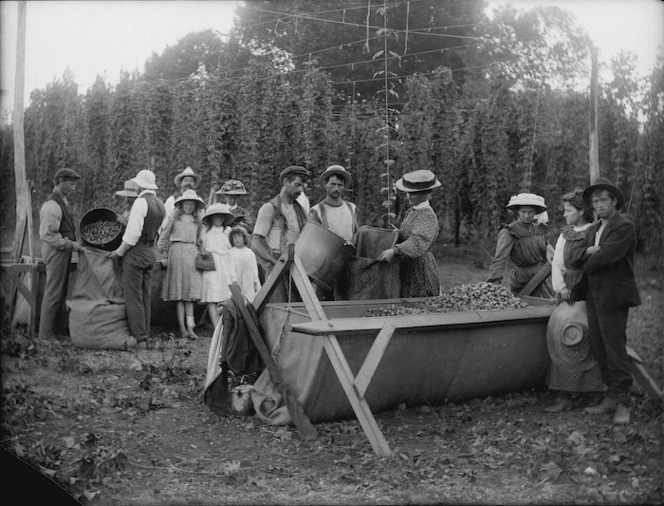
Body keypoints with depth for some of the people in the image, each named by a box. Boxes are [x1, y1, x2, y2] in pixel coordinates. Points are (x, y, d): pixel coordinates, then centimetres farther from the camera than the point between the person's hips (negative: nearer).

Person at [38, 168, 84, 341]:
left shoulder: (62, 201, 13)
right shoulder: (52, 205, -18)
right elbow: (47, 235, -21)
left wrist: (72, 243, 11)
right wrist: (70, 244, -19)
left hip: (63, 250, 10)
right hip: (56, 251, -10)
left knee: (61, 292, 16)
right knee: (53, 293, -3)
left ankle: (53, 328, 27)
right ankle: (46, 334, 5)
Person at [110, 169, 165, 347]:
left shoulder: (141, 202, -15)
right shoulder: (160, 204, 10)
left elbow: (133, 233, -19)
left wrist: (119, 252, -8)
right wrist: (126, 221, 21)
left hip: (136, 252, -8)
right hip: (150, 251, 8)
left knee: (133, 298, -3)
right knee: (145, 297, 13)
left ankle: (139, 339, -3)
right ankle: (145, 336, 18)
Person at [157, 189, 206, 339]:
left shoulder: (197, 220, 15)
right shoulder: (174, 218, 5)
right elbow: (164, 237, 7)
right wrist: (164, 256, 3)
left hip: (192, 253, 3)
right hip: (177, 252, -3)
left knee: (190, 291, -2)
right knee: (178, 292, -3)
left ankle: (189, 326, -3)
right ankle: (182, 327, -1)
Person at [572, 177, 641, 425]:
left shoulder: (624, 227, -9)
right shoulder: (594, 229, 18)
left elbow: (606, 257, -21)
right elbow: (576, 261, 12)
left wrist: (587, 265, -2)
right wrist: (586, 252, -9)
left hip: (613, 297, -8)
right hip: (594, 297, 8)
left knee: (615, 351, -4)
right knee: (599, 350, 11)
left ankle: (622, 404, 4)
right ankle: (611, 397, 21)